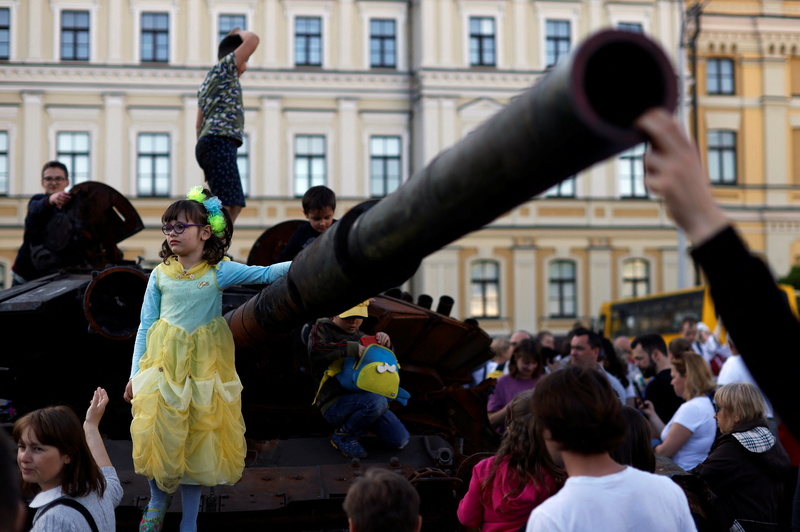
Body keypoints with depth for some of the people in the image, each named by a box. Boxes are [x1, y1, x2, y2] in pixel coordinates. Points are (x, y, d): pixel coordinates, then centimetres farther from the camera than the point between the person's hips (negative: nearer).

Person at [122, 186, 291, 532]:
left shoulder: (220, 271, -4)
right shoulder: (160, 274, 1)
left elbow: (265, 274, -9)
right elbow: (145, 326, 4)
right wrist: (135, 374, 4)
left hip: (204, 367, -1)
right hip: (163, 363, 1)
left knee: (199, 440, 5)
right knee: (160, 437, 2)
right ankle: (158, 502, 30)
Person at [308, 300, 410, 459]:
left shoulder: (360, 337, 19)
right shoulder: (323, 328, 0)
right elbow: (315, 351, -24)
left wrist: (385, 344, -7)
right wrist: (350, 348, -28)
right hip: (334, 403, -7)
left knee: (400, 440, -7)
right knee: (378, 402, -36)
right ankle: (343, 436, -11)